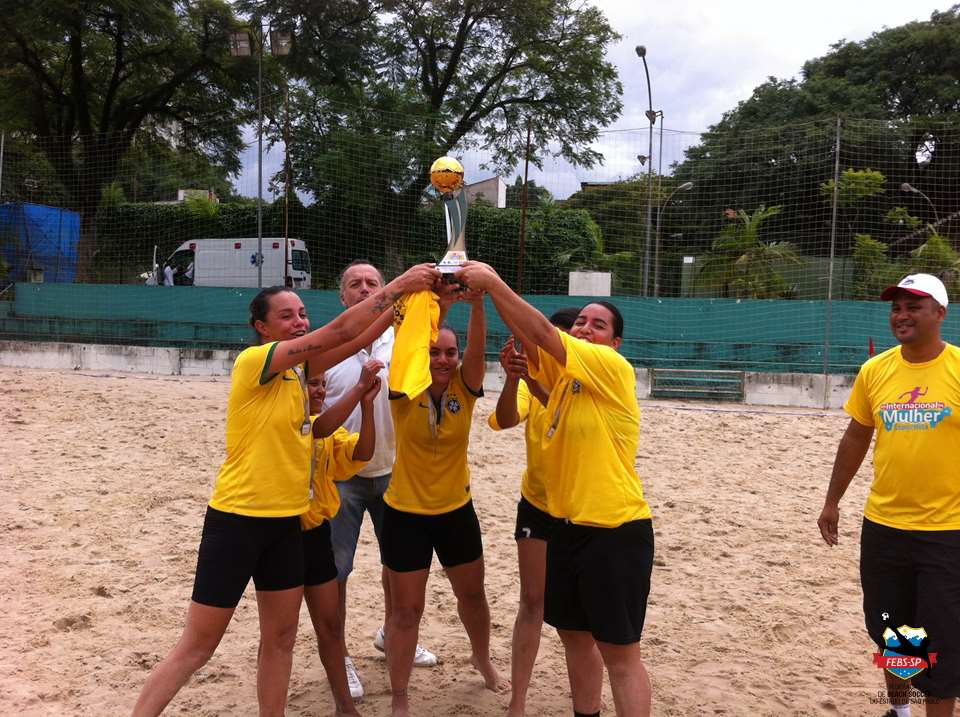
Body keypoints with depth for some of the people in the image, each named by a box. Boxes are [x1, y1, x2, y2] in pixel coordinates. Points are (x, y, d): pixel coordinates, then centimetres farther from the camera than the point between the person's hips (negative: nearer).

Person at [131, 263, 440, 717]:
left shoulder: (298, 368, 7)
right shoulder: (253, 361, -15)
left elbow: (359, 338, 4)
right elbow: (338, 332, -22)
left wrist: (408, 298, -8)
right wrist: (399, 283, -22)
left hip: (286, 521, 8)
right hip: (238, 519, -8)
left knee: (280, 638, 14)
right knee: (197, 647, 2)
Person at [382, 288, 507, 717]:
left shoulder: (464, 389, -8)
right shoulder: (405, 391, -14)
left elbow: (477, 348, -27)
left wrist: (477, 303, -45)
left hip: (456, 511, 3)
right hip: (406, 514, -3)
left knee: (472, 594, 20)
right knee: (406, 609, 6)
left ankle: (482, 659, 49)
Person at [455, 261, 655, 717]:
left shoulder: (614, 368, -12)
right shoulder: (561, 372, 9)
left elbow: (542, 332, -19)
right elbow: (528, 338, -4)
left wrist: (494, 283, -18)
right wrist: (486, 290, -15)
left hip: (615, 530, -8)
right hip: (567, 525, 8)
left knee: (620, 653, 1)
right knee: (573, 635, 19)